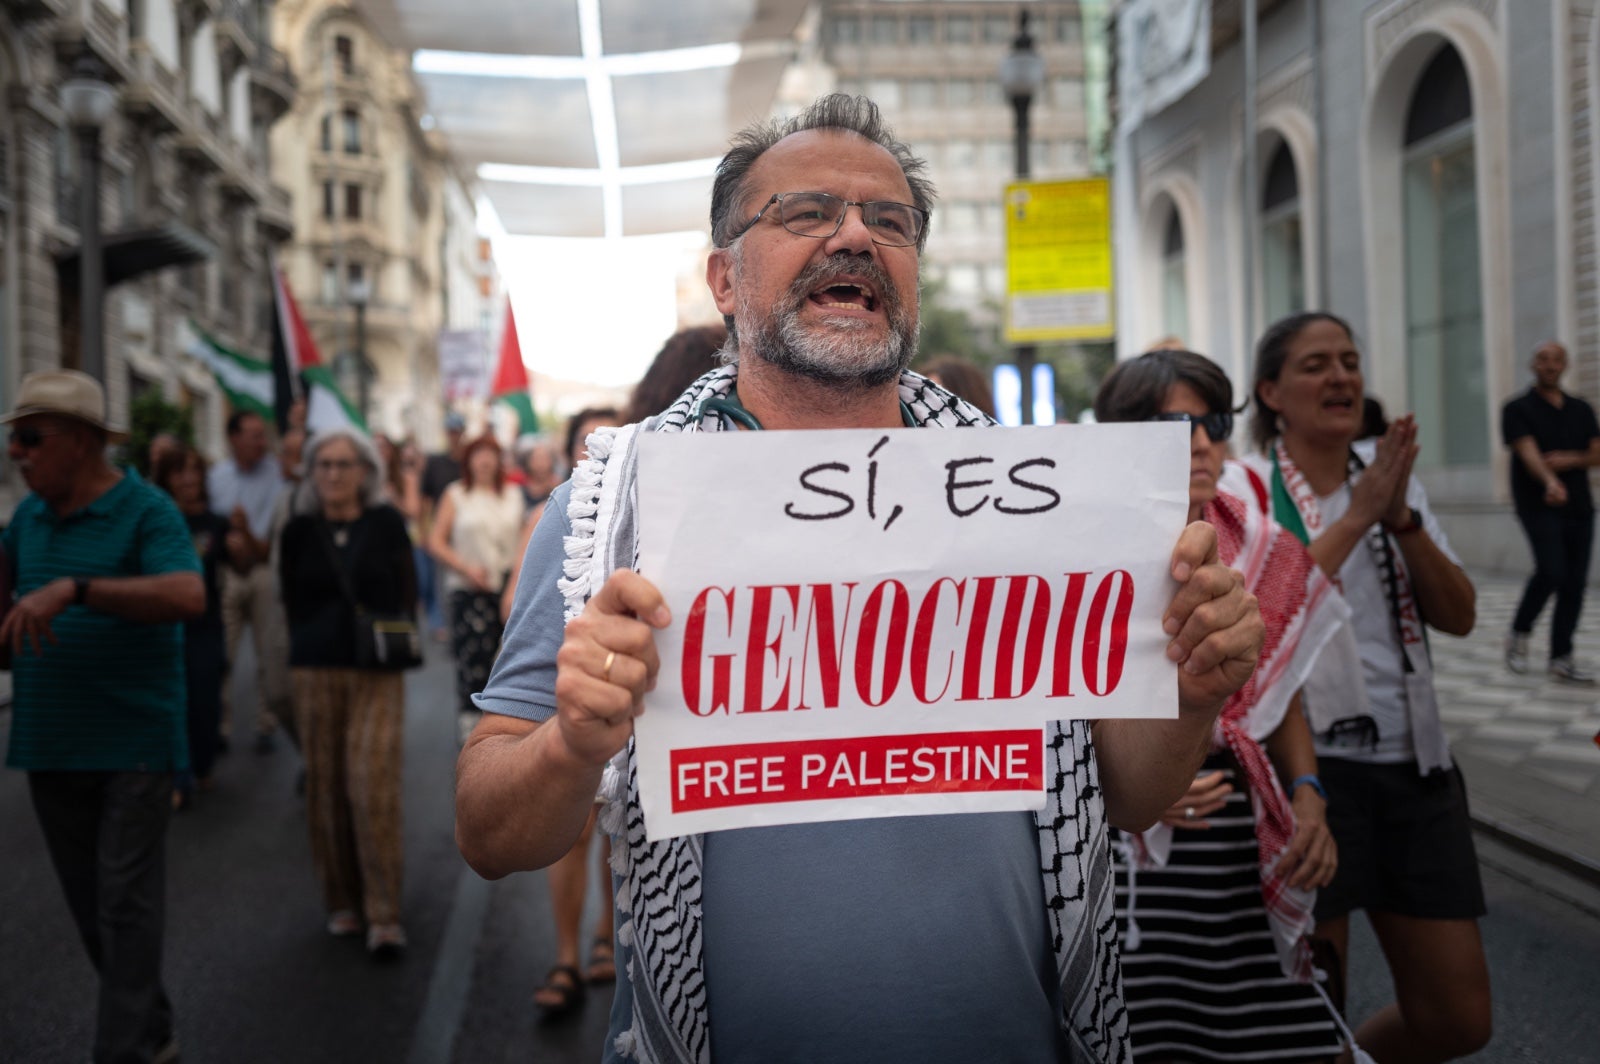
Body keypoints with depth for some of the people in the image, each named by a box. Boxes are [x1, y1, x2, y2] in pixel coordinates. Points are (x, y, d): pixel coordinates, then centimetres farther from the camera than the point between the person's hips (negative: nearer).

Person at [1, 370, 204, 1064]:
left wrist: (74, 588, -33)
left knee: (126, 903, -3)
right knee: (88, 904, 14)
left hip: (132, 743, -7)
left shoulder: (146, 512, -12)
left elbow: (189, 596, -28)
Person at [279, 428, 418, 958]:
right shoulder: (299, 531, 7)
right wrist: (311, 645, 5)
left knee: (374, 786, -10)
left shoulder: (386, 523, 4)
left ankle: (384, 915, -7)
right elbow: (292, 601, 13)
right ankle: (342, 902, 19)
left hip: (376, 675, -2)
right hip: (316, 671, 2)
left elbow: (406, 594, 7)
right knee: (326, 789, 4)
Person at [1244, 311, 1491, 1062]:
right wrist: (1355, 516, -19)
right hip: (1309, 765, -5)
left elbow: (1458, 616, 3)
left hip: (1415, 762, 6)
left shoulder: (1391, 475, 10)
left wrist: (1401, 517, -11)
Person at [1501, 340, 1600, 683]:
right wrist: (1550, 482, -35)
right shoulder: (1518, 409, -1)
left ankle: (1561, 658, 10)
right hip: (1539, 504, -5)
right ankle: (1518, 634, 2)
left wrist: (1569, 460, -10)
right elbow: (1528, 451, -17)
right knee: (1551, 571, -20)